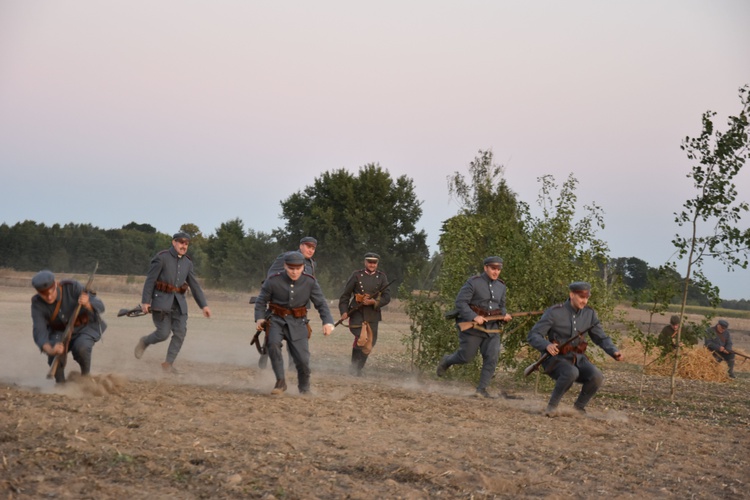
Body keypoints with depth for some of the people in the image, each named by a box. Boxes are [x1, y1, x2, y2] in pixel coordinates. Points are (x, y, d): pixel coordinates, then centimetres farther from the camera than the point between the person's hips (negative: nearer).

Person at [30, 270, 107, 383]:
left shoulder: (72, 287, -27)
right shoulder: (37, 304, -21)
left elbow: (100, 307, -25)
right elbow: (40, 332, -31)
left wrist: (87, 304, -49)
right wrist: (50, 350, -52)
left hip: (85, 326, -2)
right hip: (60, 332, 2)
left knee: (80, 347, -33)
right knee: (56, 355, -28)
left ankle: (86, 374, -2)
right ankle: (60, 384, 2)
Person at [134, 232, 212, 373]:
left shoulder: (187, 262, 7)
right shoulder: (162, 257, -9)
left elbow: (195, 285, 8)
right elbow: (150, 280, -10)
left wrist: (204, 305, 2)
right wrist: (145, 301, -15)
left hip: (179, 302, 5)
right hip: (161, 300, -5)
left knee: (180, 333, -5)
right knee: (163, 333, -10)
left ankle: (168, 364, 6)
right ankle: (144, 342, 22)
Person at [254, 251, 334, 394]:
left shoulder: (310, 282, -8)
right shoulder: (273, 281, -11)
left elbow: (321, 303, -2)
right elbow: (261, 301, 1)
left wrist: (327, 322, -16)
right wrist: (259, 318, -14)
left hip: (298, 322, 1)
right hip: (276, 320, -1)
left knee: (303, 359, -6)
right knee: (273, 343, -31)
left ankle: (304, 388, 24)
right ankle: (280, 382, -17)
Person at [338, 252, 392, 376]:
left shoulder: (381, 277, 6)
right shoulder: (356, 275, 3)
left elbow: (386, 297, 1)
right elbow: (345, 295, 5)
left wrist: (373, 302, -16)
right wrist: (344, 311, -6)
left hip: (373, 315, 3)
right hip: (357, 313, -3)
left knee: (369, 344, 7)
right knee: (361, 338, -22)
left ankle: (358, 369, 26)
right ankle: (354, 367, -4)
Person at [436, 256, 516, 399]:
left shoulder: (501, 286, 9)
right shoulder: (473, 283, -11)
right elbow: (460, 302, -14)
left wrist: (504, 315, -2)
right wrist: (474, 317, -24)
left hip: (492, 327, 5)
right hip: (472, 326, -5)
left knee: (492, 358, -6)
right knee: (466, 356, 3)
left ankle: (482, 388, 2)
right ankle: (446, 361, 35)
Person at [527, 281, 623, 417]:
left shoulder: (589, 314, 1)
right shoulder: (554, 313, -14)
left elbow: (601, 337, 7)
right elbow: (532, 336, -16)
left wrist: (614, 352, -13)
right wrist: (547, 345, -38)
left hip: (577, 358, 5)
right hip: (555, 359, -5)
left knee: (597, 376, -24)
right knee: (571, 372, -37)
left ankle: (579, 407, 2)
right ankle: (552, 406, -16)